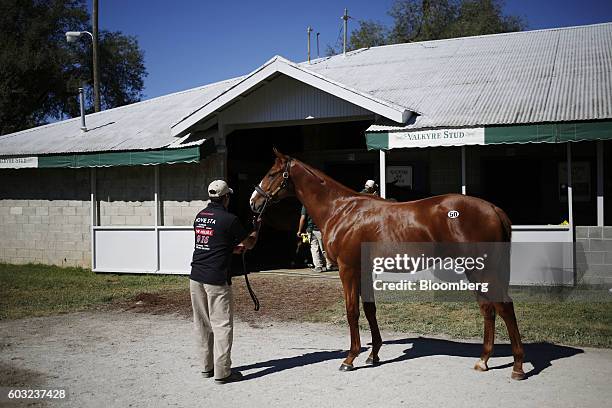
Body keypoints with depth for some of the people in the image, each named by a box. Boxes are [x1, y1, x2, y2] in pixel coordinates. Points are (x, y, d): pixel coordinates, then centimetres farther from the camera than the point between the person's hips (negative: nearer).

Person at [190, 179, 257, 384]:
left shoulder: (200, 216, 10)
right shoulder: (229, 219, -10)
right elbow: (249, 244, 3)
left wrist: (232, 248, 31)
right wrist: (256, 230, 23)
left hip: (196, 277, 7)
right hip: (217, 279, -7)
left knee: (201, 324, 13)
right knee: (222, 324, 0)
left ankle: (207, 367, 23)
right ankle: (222, 372, 2)